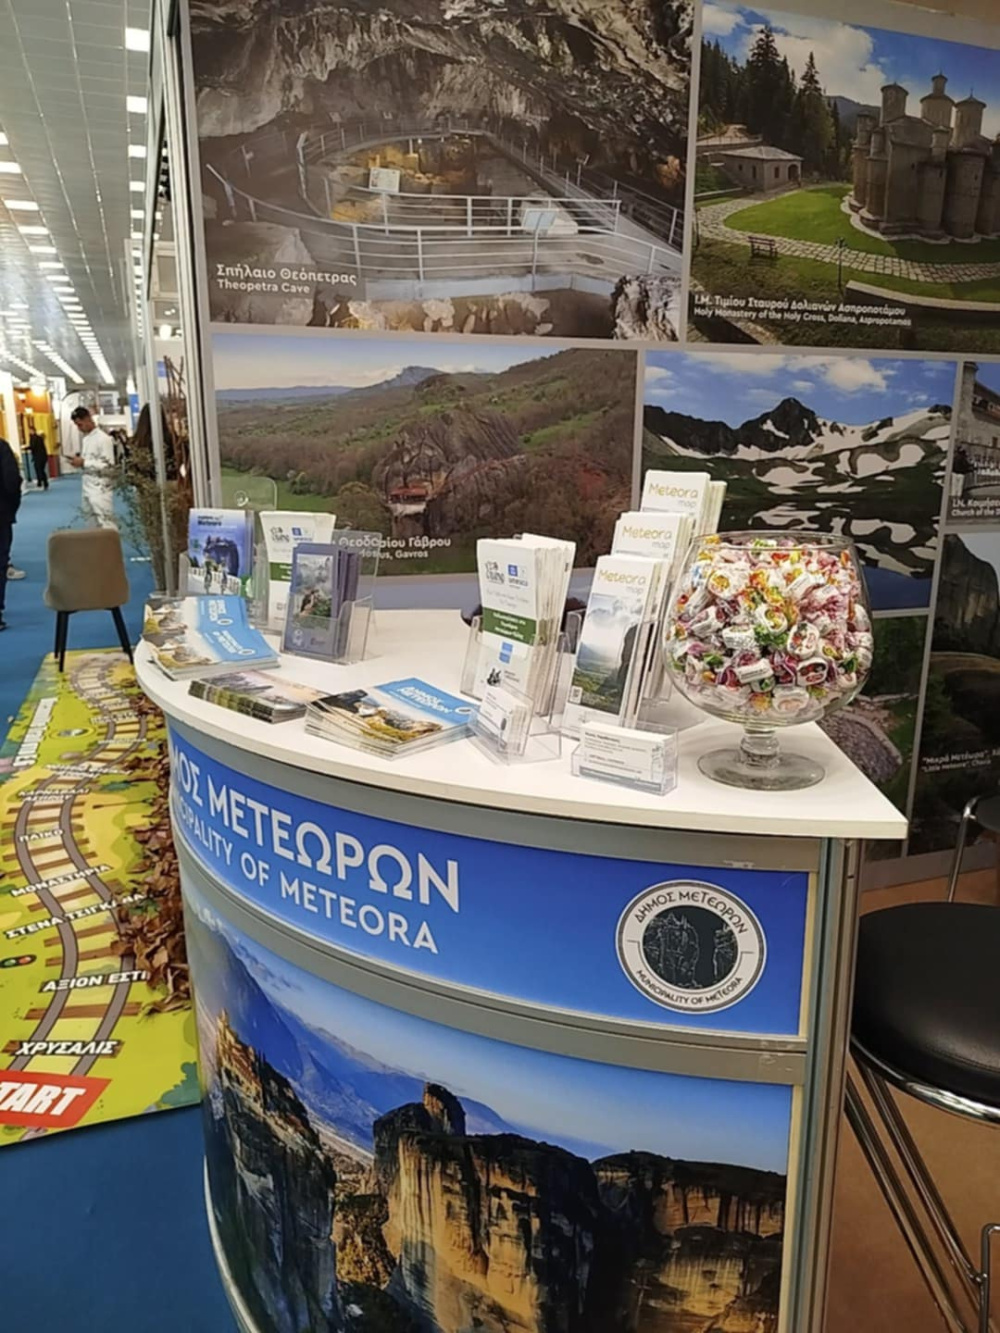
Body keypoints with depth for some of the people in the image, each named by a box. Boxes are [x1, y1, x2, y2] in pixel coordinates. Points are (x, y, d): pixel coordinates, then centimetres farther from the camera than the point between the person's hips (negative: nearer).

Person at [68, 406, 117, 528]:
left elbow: (108, 465, -19)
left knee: (106, 525, -9)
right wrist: (79, 460, 2)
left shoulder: (103, 438, -12)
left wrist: (83, 463, -19)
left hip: (100, 488, -9)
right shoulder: (86, 438, 15)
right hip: (88, 487, 9)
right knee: (92, 523, 12)